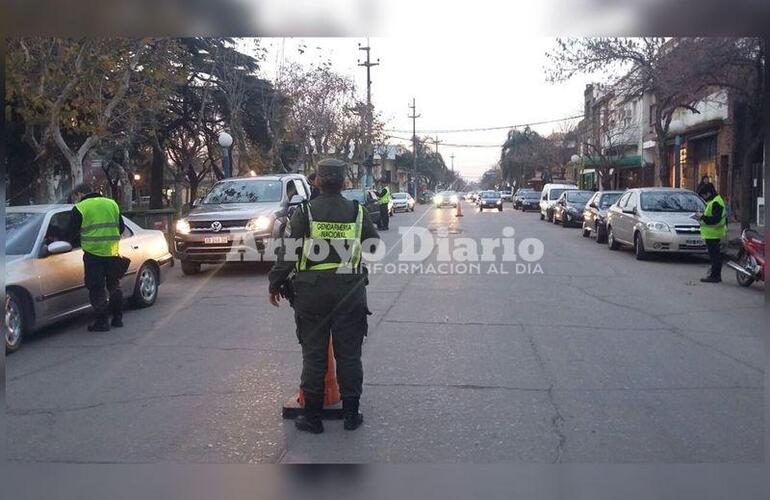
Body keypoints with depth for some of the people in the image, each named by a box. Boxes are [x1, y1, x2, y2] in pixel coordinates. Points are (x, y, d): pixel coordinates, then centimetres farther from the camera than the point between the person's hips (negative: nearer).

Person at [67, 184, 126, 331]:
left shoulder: (79, 209, 0)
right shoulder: (112, 204, 14)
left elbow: (73, 235, 1)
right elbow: (121, 227, 19)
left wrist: (74, 243, 20)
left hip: (93, 253, -5)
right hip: (113, 253, 5)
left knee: (97, 289, 2)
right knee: (114, 286, 17)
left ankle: (102, 322, 2)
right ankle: (117, 318, 24)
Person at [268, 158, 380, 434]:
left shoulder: (304, 212, -4)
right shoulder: (358, 212, 2)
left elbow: (286, 253, -5)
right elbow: (376, 246, 11)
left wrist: (275, 284, 6)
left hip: (311, 292, -1)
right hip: (350, 290, 1)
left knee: (314, 354, 7)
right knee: (349, 354, 10)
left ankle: (312, 416, 14)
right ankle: (351, 413, 18)